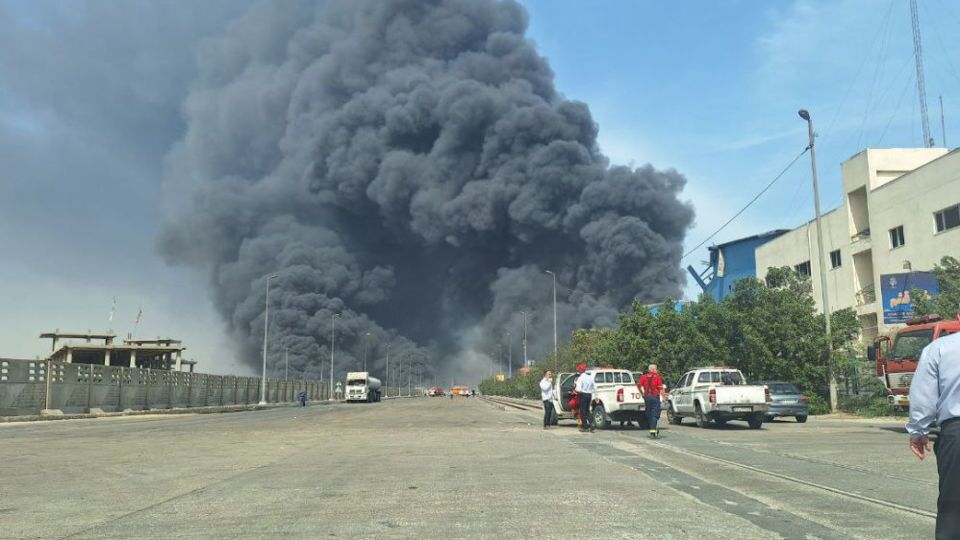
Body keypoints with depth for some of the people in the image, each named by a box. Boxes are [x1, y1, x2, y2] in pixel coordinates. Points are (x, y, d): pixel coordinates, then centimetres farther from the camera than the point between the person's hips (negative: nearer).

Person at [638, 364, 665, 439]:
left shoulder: (644, 376, 7)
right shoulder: (657, 376, -4)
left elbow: (638, 385, -2)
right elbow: (661, 388, -10)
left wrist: (642, 394, 9)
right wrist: (663, 398, -7)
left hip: (647, 397, 4)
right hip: (655, 397, -4)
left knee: (648, 414, 14)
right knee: (654, 414, -3)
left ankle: (651, 429, 22)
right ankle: (652, 431, -12)